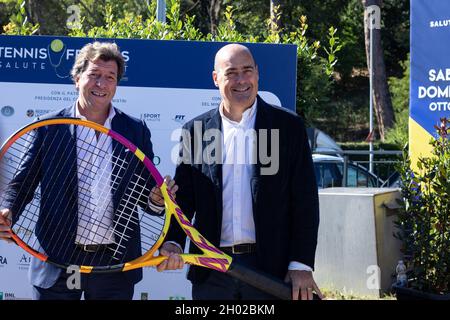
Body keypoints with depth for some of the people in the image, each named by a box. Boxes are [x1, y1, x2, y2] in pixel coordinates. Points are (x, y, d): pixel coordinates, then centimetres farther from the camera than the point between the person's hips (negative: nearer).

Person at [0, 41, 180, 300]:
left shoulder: (137, 131, 6)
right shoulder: (48, 127, 1)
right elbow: (23, 183, 3)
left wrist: (157, 200, -13)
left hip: (115, 265, 2)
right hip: (57, 265, -1)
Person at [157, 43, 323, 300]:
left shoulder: (289, 126, 3)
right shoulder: (196, 131, 8)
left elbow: (306, 201, 0)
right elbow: (183, 199, 9)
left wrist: (301, 265, -7)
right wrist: (173, 242, -10)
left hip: (271, 268, -2)